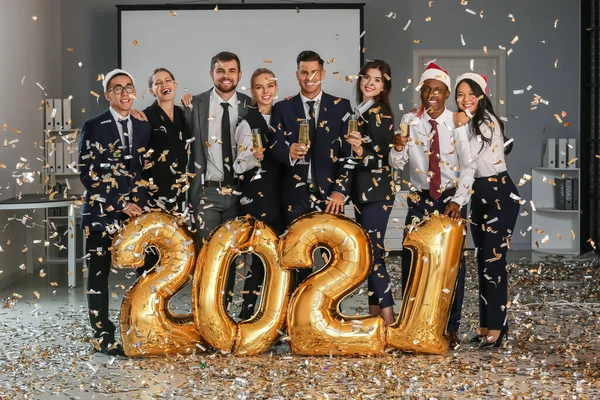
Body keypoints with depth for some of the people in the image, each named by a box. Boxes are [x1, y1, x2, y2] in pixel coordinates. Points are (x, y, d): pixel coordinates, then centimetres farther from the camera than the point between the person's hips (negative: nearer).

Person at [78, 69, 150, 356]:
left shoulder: (144, 127, 12)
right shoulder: (93, 127, -1)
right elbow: (87, 173, -7)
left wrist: (141, 204, -2)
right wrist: (119, 205, -12)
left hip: (137, 211, 3)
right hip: (102, 212, -3)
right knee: (99, 274, 2)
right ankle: (103, 336, 10)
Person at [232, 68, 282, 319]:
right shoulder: (248, 122, -9)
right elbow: (239, 166, -13)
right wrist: (254, 156, -31)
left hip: (279, 195, 7)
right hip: (256, 196, -6)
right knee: (262, 255, -6)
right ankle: (247, 312, 4)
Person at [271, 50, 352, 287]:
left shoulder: (341, 107, 6)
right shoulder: (283, 108, 9)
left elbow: (348, 152, 1)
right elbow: (276, 149, 0)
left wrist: (340, 190, -8)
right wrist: (289, 152, -24)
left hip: (330, 193, 0)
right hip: (295, 195, 1)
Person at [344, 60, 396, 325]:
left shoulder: (379, 113, -12)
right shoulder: (361, 111, 13)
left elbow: (380, 157, -20)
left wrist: (361, 151, -35)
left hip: (377, 191, -9)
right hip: (362, 189, 9)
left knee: (374, 252, -11)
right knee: (369, 251, 10)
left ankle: (389, 321, -10)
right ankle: (374, 315, 16)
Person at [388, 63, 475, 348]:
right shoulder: (409, 121, 0)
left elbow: (468, 168, -7)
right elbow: (396, 164, -3)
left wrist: (458, 202, -17)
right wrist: (398, 147, -25)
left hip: (452, 200, -1)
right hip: (420, 201, 2)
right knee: (411, 262, -2)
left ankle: (451, 328, 13)